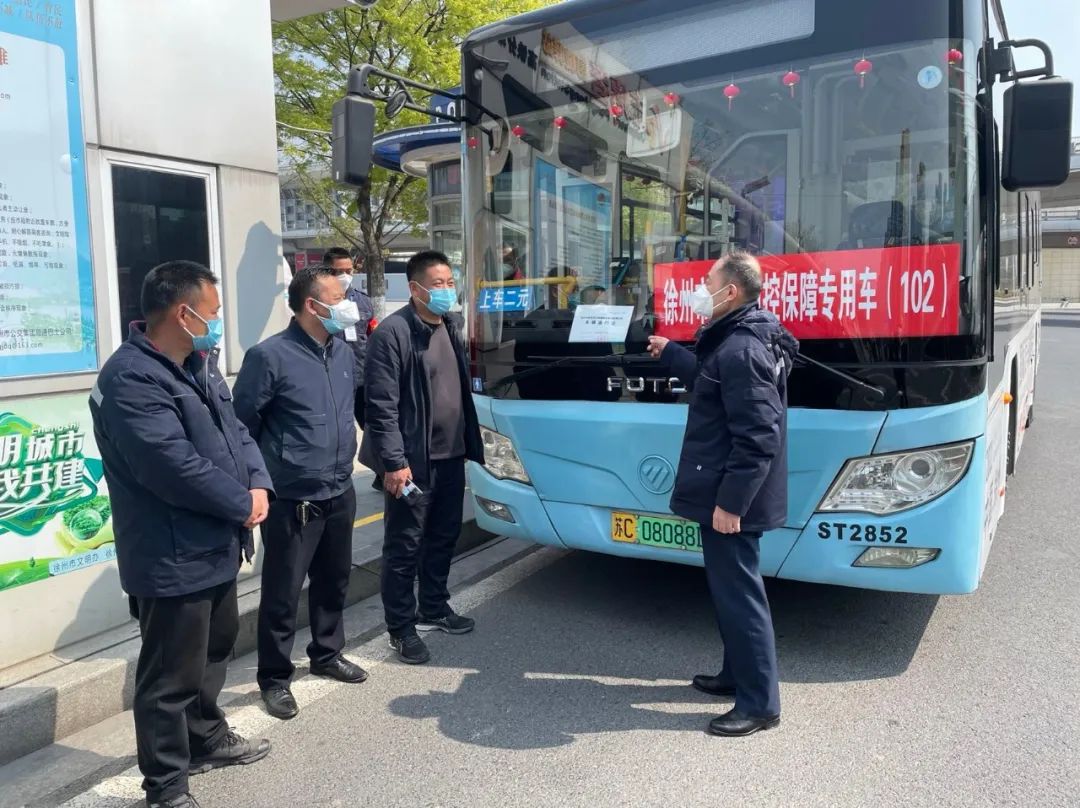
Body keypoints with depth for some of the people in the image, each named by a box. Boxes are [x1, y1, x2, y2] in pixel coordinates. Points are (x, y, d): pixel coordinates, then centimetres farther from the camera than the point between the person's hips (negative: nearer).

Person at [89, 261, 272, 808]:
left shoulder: (198, 366, 9)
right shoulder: (131, 379, -23)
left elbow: (235, 430, 11)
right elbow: (176, 467, -29)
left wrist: (259, 484, -8)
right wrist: (242, 502, -15)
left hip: (216, 547, 10)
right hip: (173, 560, -10)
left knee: (215, 649, 25)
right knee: (172, 676, 5)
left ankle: (207, 739, 45)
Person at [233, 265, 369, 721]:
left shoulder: (344, 352, 7)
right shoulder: (270, 356, -15)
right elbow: (242, 425, -11)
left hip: (340, 494, 7)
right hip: (293, 501, -7)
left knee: (333, 581, 20)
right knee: (283, 592, 5)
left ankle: (328, 655, 39)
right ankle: (275, 678, 23)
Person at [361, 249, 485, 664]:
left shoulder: (451, 328, 11)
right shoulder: (392, 332, -14)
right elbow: (382, 405, -17)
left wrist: (472, 444, 14)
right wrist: (394, 461, -20)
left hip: (451, 455, 8)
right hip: (413, 459, -8)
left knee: (444, 537, 18)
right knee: (404, 546, 4)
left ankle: (434, 609, 36)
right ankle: (401, 629, 18)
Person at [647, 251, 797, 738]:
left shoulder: (742, 351, -22)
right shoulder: (734, 341, 11)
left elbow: (758, 438, -26)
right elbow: (712, 381, 32)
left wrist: (730, 502, -24)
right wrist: (669, 354, 40)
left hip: (730, 500, -11)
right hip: (725, 494, 11)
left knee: (738, 595, -1)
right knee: (729, 589, 20)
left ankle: (760, 703, 12)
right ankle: (738, 675, 36)